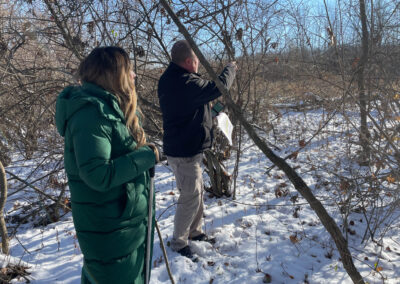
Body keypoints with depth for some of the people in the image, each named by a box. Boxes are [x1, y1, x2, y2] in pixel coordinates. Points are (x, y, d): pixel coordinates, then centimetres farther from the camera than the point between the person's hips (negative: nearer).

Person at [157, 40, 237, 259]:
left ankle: (195, 232, 36)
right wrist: (230, 69, -5)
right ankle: (178, 243, 16)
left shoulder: (169, 79, 9)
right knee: (190, 197, 0)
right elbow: (217, 88, -22)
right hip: (184, 151, -11)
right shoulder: (184, 83, -25)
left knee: (197, 192, 21)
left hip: (187, 148, 11)